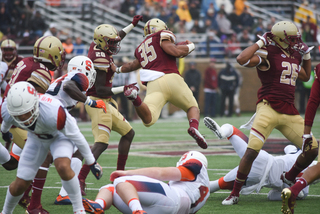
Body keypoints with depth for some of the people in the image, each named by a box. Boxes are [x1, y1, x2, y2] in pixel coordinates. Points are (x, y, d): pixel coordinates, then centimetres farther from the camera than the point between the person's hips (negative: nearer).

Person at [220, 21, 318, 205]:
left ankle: (289, 179, 28)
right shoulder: (267, 54, -7)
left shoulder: (294, 56, 16)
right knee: (252, 151, -16)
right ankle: (235, 193, -4)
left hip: (290, 112, 7)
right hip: (269, 108, -7)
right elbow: (242, 59, -25)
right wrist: (260, 42, -15)